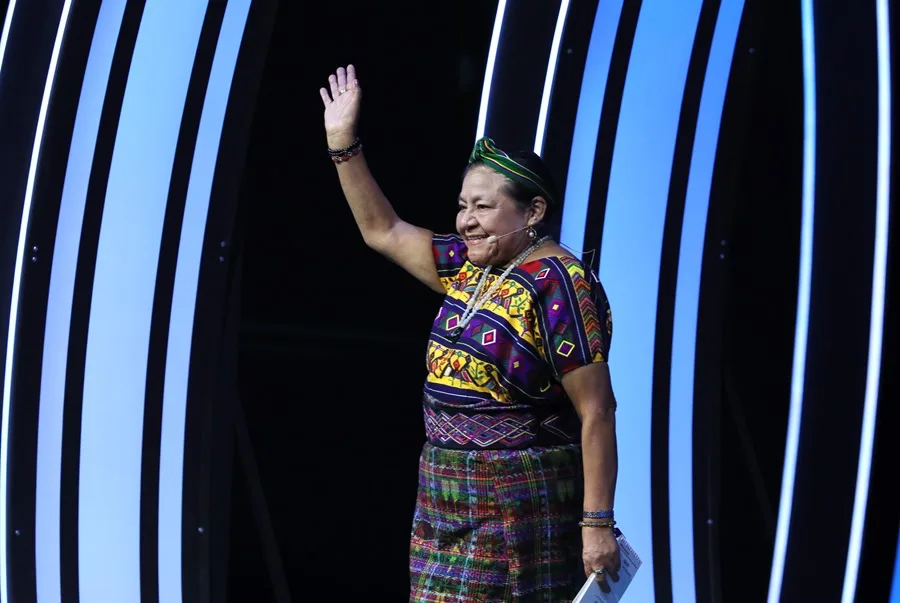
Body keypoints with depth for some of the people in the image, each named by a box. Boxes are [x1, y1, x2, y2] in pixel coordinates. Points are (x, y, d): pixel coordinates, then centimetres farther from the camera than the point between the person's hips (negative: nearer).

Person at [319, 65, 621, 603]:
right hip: (452, 499, 8)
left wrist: (598, 523, -20)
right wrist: (343, 141, 16)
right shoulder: (468, 267, 11)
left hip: (522, 504, -8)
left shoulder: (557, 284, -14)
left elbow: (597, 412, -17)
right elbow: (383, 231, 23)